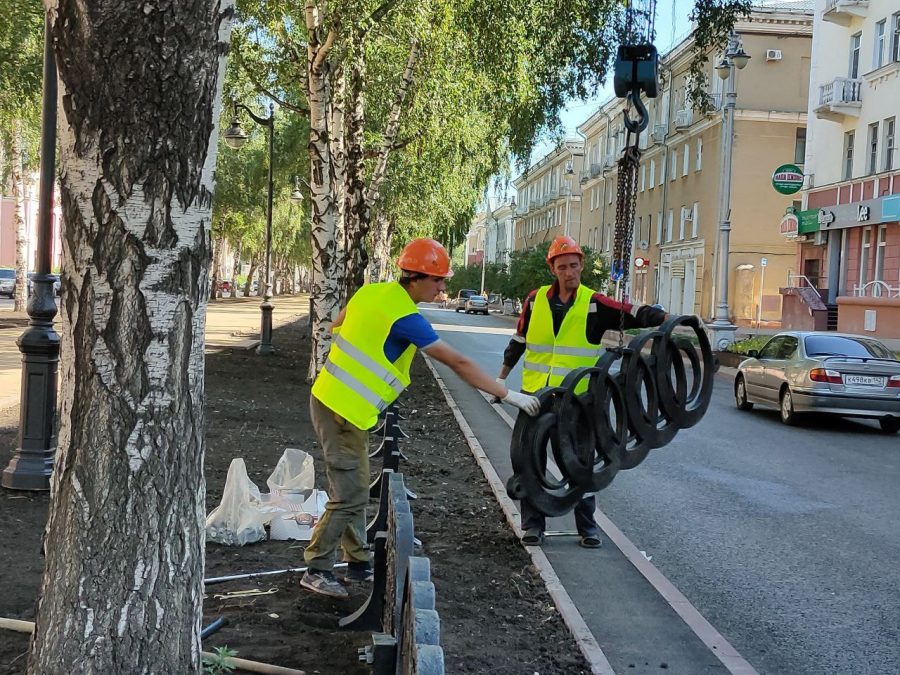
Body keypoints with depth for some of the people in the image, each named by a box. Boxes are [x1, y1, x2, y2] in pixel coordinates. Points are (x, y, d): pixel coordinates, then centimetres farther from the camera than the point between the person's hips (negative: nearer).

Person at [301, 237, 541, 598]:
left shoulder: (371, 291, 4)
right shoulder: (406, 318, -20)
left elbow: (335, 328, 18)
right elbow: (459, 363, -20)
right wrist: (509, 395, -16)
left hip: (329, 396, 9)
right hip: (345, 412, -9)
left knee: (354, 487, 16)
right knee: (349, 495, -2)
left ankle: (358, 562, 26)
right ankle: (316, 570, 9)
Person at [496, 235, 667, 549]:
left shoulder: (594, 304, -5)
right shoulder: (536, 300, 2)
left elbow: (633, 314, -14)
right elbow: (519, 340, 13)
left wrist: (665, 318, -31)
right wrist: (502, 377, 17)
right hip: (535, 394, 2)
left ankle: (587, 527, 19)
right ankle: (533, 524, 19)